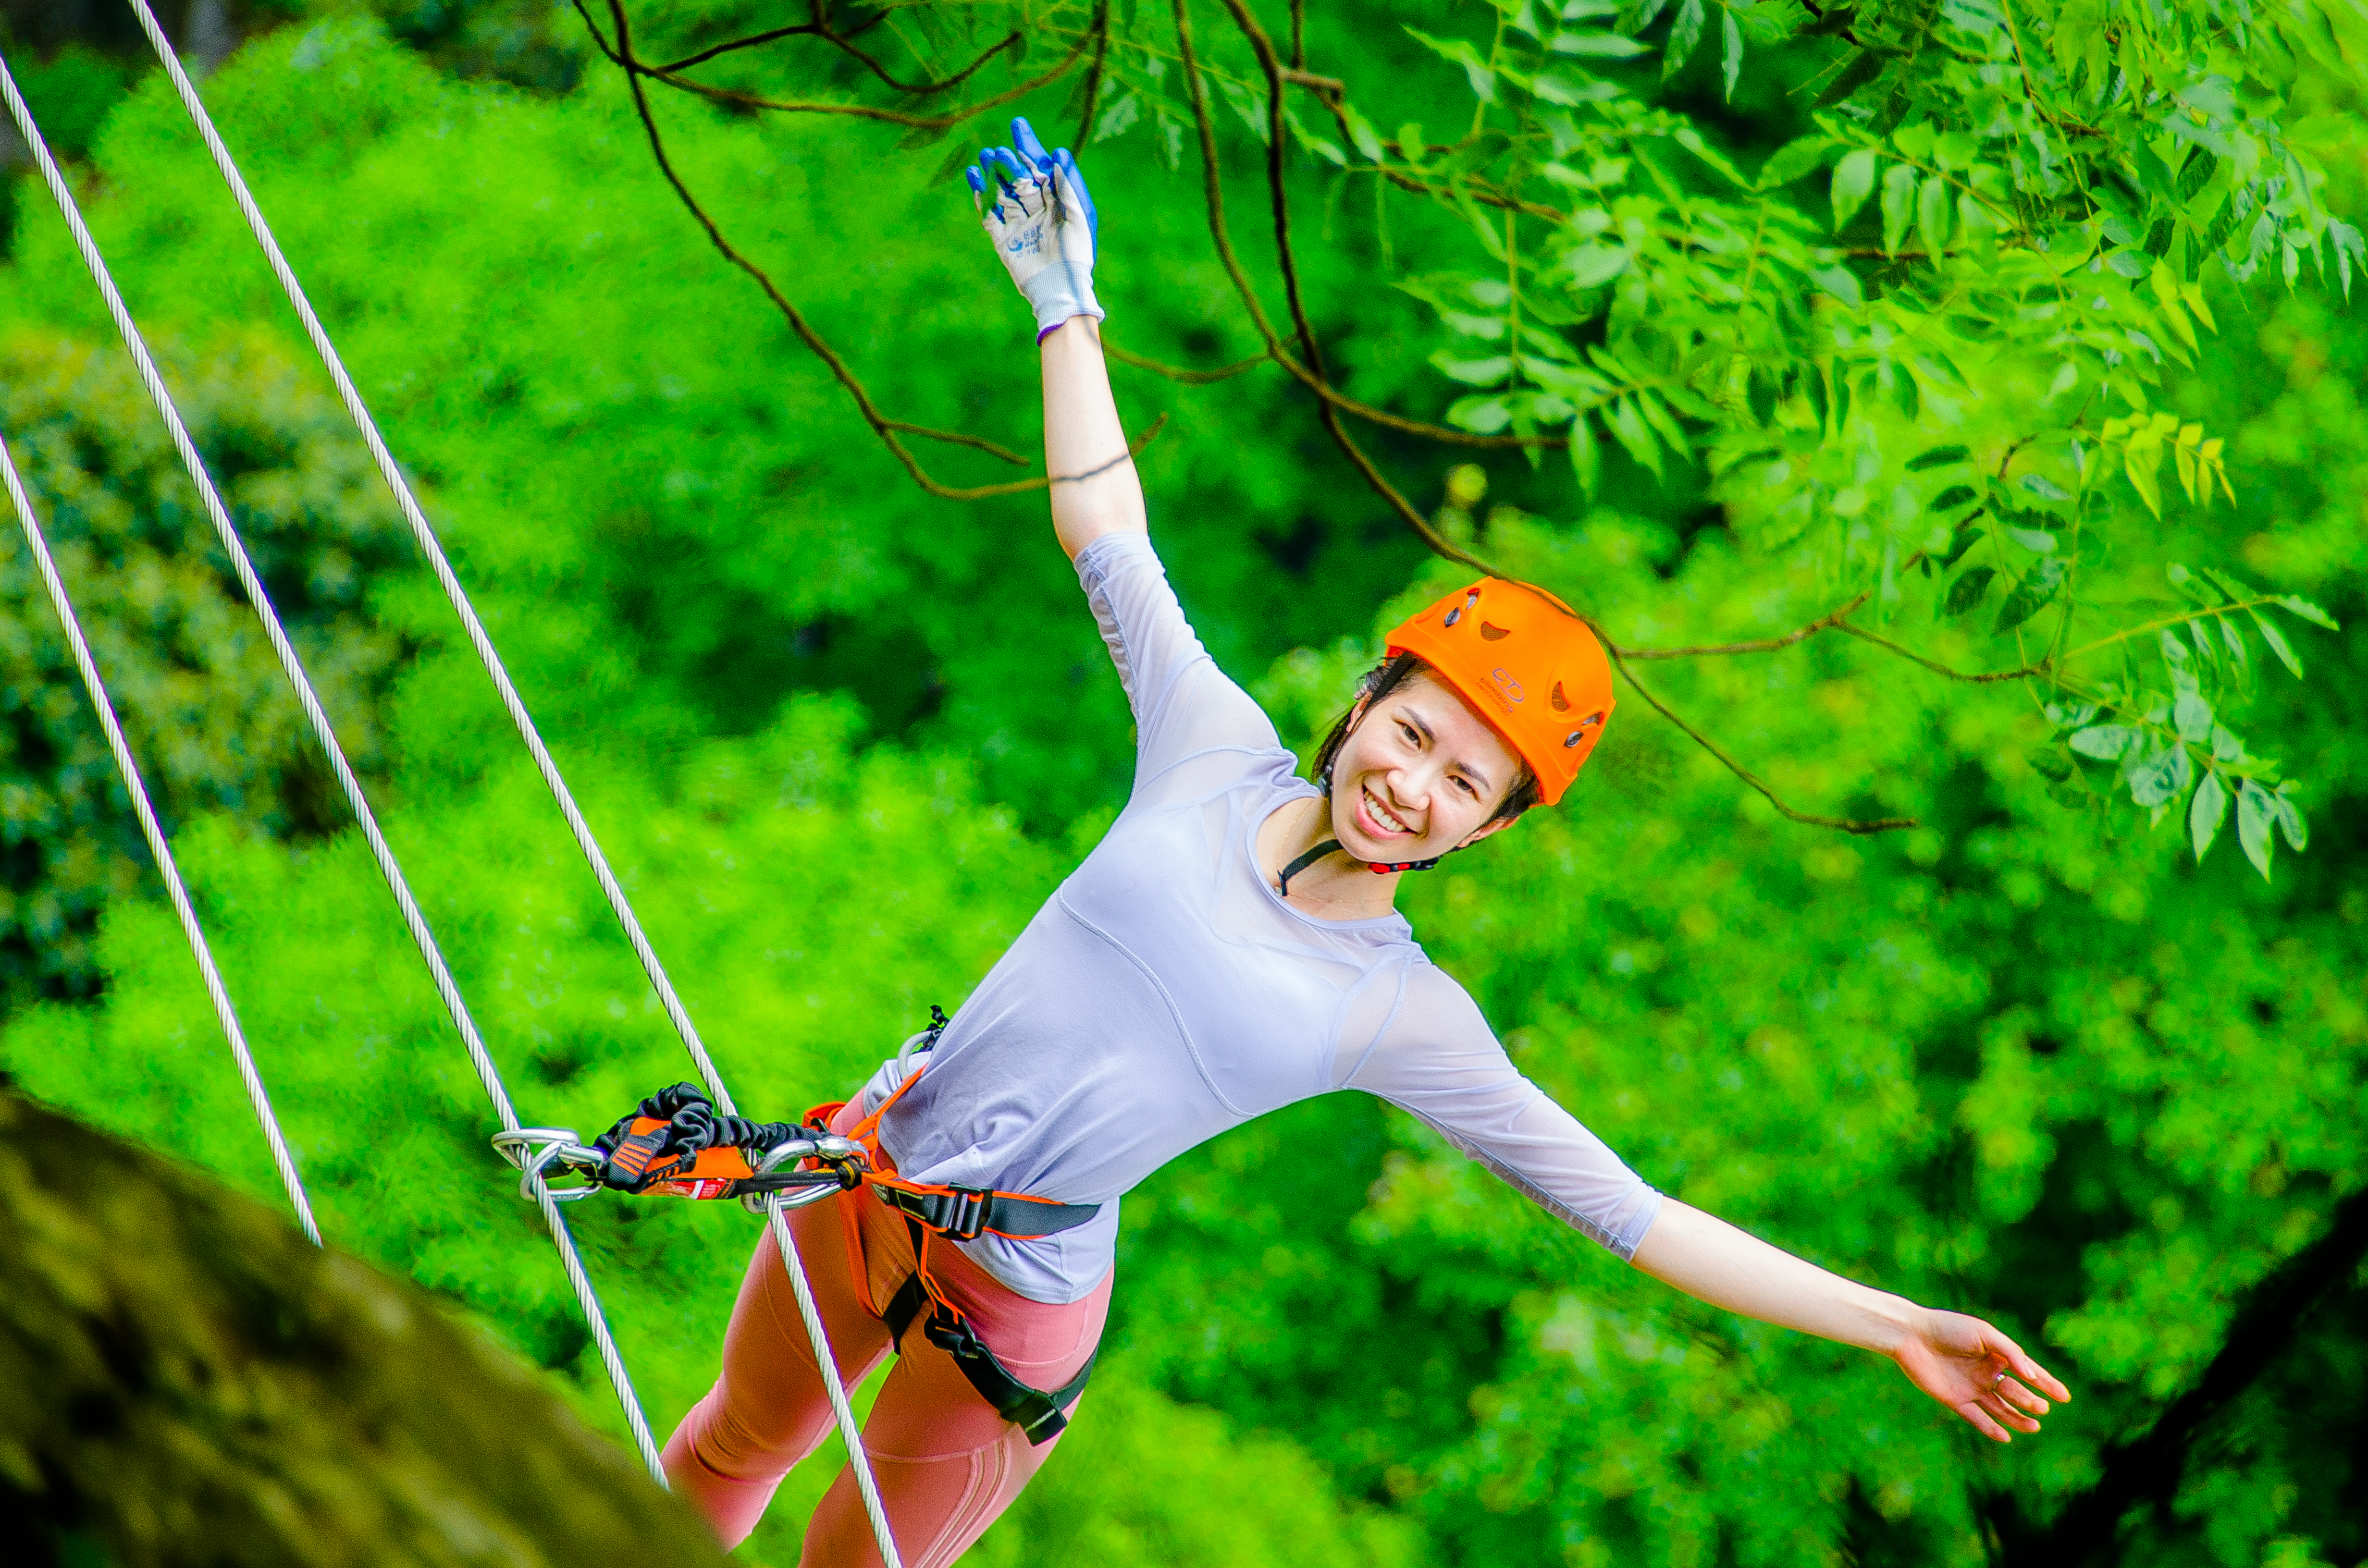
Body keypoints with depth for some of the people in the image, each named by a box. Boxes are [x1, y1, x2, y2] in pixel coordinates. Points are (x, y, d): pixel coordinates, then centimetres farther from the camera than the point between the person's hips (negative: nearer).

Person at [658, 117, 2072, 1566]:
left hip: (1011, 1302, -3)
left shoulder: (1402, 1020, -14)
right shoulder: (1219, 748, -7)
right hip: (869, 1172, 3)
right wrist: (1067, 308, 11)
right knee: (740, 1444, 21)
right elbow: (1109, 536, 6)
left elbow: (1628, 1210, -13)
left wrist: (1895, 1325, -18)